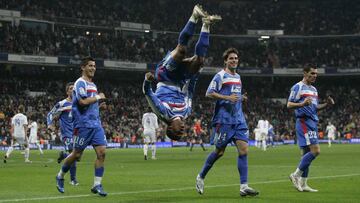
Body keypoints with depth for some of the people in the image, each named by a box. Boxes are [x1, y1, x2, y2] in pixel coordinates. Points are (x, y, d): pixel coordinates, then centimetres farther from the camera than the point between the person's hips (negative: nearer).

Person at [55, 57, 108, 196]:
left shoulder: (93, 85, 18)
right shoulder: (80, 83, -9)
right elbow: (83, 101, -23)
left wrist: (99, 103, 8)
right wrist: (98, 97, -11)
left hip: (96, 124, 7)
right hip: (83, 125, -7)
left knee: (102, 152, -5)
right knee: (77, 154, 1)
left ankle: (97, 185, -1)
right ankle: (60, 177, 24)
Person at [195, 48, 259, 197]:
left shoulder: (237, 77, 18)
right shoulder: (221, 76, -4)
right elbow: (209, 93, -11)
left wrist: (241, 98, 11)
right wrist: (227, 98, -20)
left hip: (238, 120, 6)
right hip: (224, 119, -6)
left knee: (243, 149, -7)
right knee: (219, 152, 0)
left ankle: (244, 187, -10)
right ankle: (201, 177, 21)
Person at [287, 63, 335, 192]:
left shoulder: (314, 89, 21)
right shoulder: (298, 87, -5)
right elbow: (289, 105, -10)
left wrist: (326, 104, 10)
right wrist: (302, 104, -27)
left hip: (313, 123, 9)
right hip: (304, 122, -9)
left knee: (307, 153, 8)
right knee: (315, 151, -18)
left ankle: (303, 184, 10)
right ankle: (296, 175, -9)